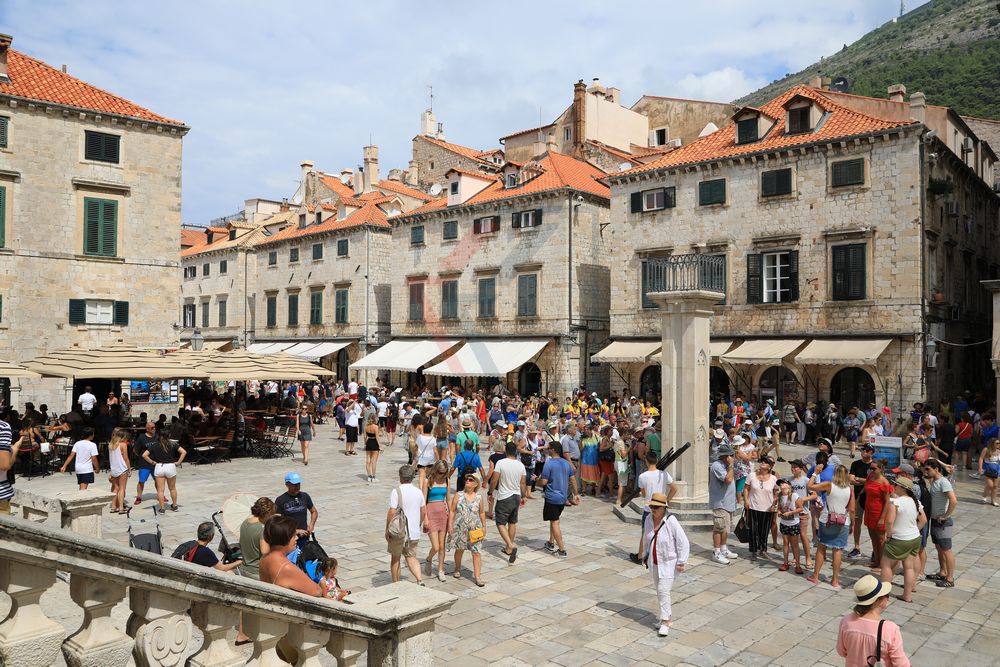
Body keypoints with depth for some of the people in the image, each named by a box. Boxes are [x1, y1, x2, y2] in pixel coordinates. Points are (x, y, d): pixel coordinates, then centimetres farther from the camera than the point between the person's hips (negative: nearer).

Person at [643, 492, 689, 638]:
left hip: (668, 562, -6)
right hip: (654, 562, 6)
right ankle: (667, 615, 35)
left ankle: (665, 622, -2)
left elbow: (683, 543, -16)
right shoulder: (649, 519, -4)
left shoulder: (671, 521, -22)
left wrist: (681, 562, -15)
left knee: (663, 590, -12)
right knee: (659, 590, 16)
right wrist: (646, 556, 17)